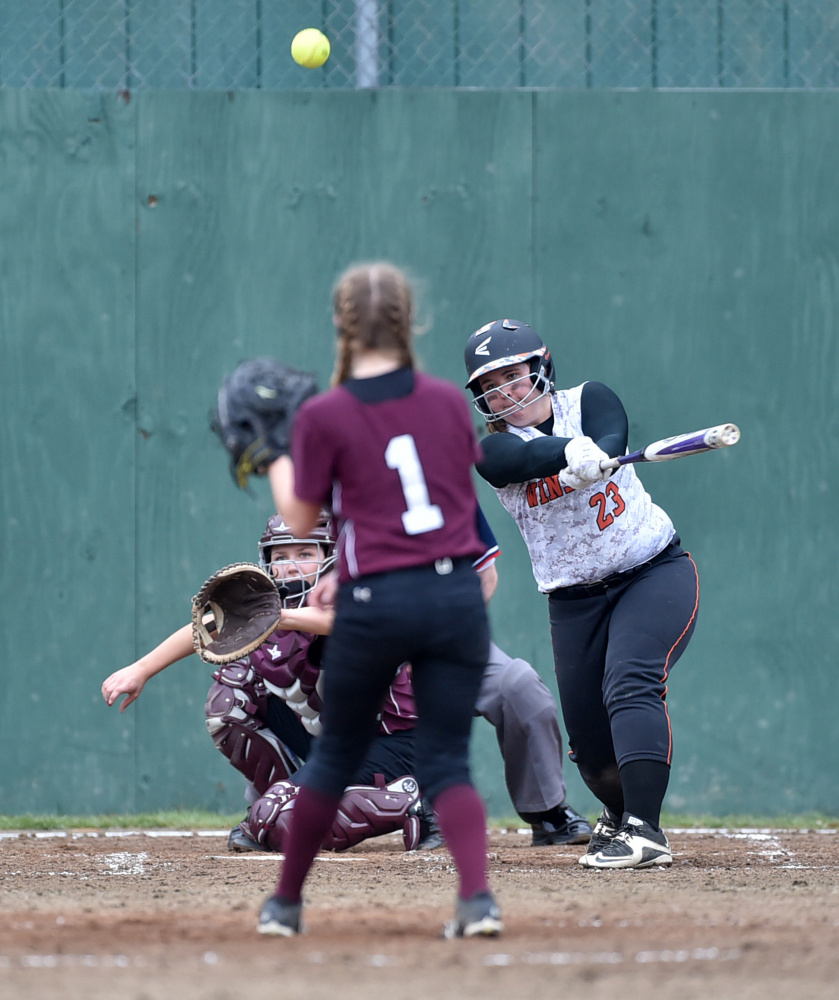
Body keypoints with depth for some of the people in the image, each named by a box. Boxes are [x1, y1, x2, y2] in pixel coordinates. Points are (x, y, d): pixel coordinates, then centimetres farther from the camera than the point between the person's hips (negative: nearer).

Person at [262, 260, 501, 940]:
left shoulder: (323, 417, -5)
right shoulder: (449, 401, 7)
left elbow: (302, 519, 2)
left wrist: (275, 463, 22)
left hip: (374, 605, -2)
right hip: (458, 591, 2)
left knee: (336, 755, 14)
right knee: (447, 760, 4)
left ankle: (286, 903, 24)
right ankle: (478, 896, -16)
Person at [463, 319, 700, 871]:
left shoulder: (590, 401, -2)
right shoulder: (495, 449, -4)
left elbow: (609, 441, -24)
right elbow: (526, 456, -27)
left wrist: (592, 459, -48)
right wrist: (573, 453, -49)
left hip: (656, 573, -2)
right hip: (575, 600, 3)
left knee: (631, 683, -26)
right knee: (588, 735, 3)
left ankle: (645, 830, -34)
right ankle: (621, 813, 35)